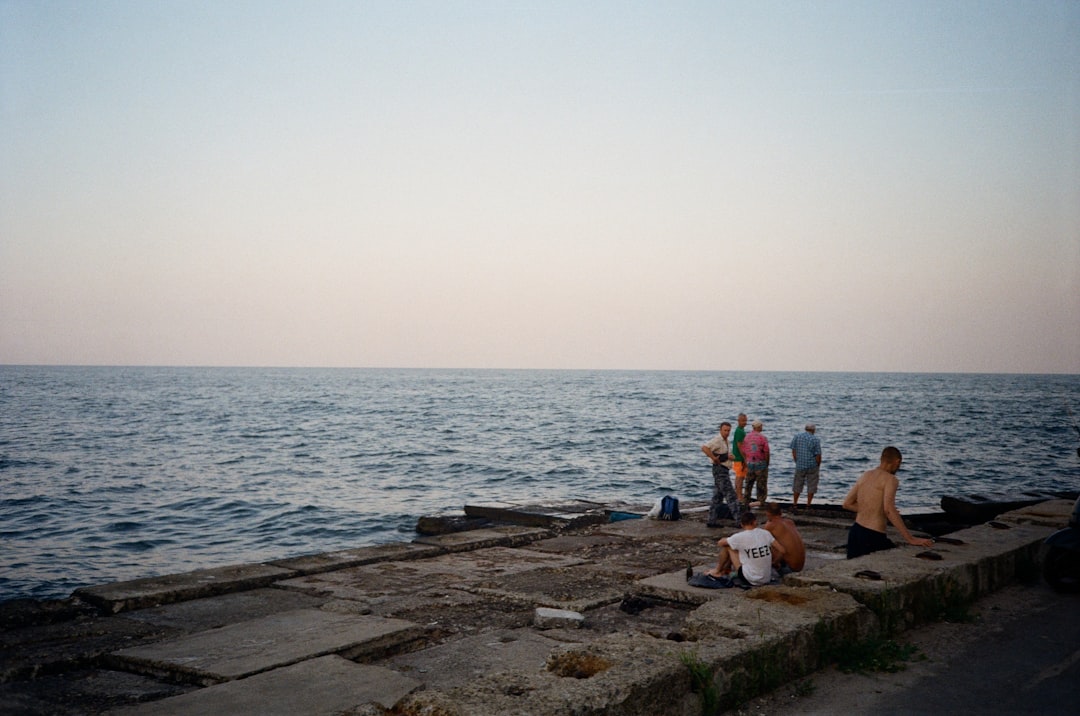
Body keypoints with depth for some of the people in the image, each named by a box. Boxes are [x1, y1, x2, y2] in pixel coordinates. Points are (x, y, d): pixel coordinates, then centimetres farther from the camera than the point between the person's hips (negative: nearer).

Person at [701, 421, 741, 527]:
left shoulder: (725, 441, 17)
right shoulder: (718, 440, -14)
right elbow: (704, 448, -29)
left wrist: (729, 457, 5)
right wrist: (714, 458, -26)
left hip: (723, 470, 10)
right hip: (720, 469, -10)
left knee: (718, 496, 11)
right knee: (731, 495, -11)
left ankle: (712, 520, 14)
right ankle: (738, 519, -12)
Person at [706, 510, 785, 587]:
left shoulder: (739, 537, -14)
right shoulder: (766, 533, -5)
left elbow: (720, 543, 3)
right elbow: (782, 551, -2)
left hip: (751, 581, -5)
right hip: (767, 580, 5)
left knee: (727, 546, 7)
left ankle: (718, 571, 27)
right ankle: (726, 569, 44)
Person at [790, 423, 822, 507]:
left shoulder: (797, 437, 1)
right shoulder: (815, 439, -9)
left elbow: (793, 451, 2)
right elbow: (818, 455, -10)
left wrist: (797, 462, 11)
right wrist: (818, 466, 5)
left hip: (800, 466, 3)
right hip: (812, 466, -3)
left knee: (797, 485, 14)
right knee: (811, 486, 7)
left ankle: (794, 503, 19)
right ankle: (808, 504, 7)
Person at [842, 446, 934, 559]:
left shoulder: (864, 476, 11)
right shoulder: (890, 479, -10)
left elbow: (847, 504, 14)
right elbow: (889, 509, -25)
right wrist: (910, 539, -26)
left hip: (855, 532, 8)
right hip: (873, 536, -8)